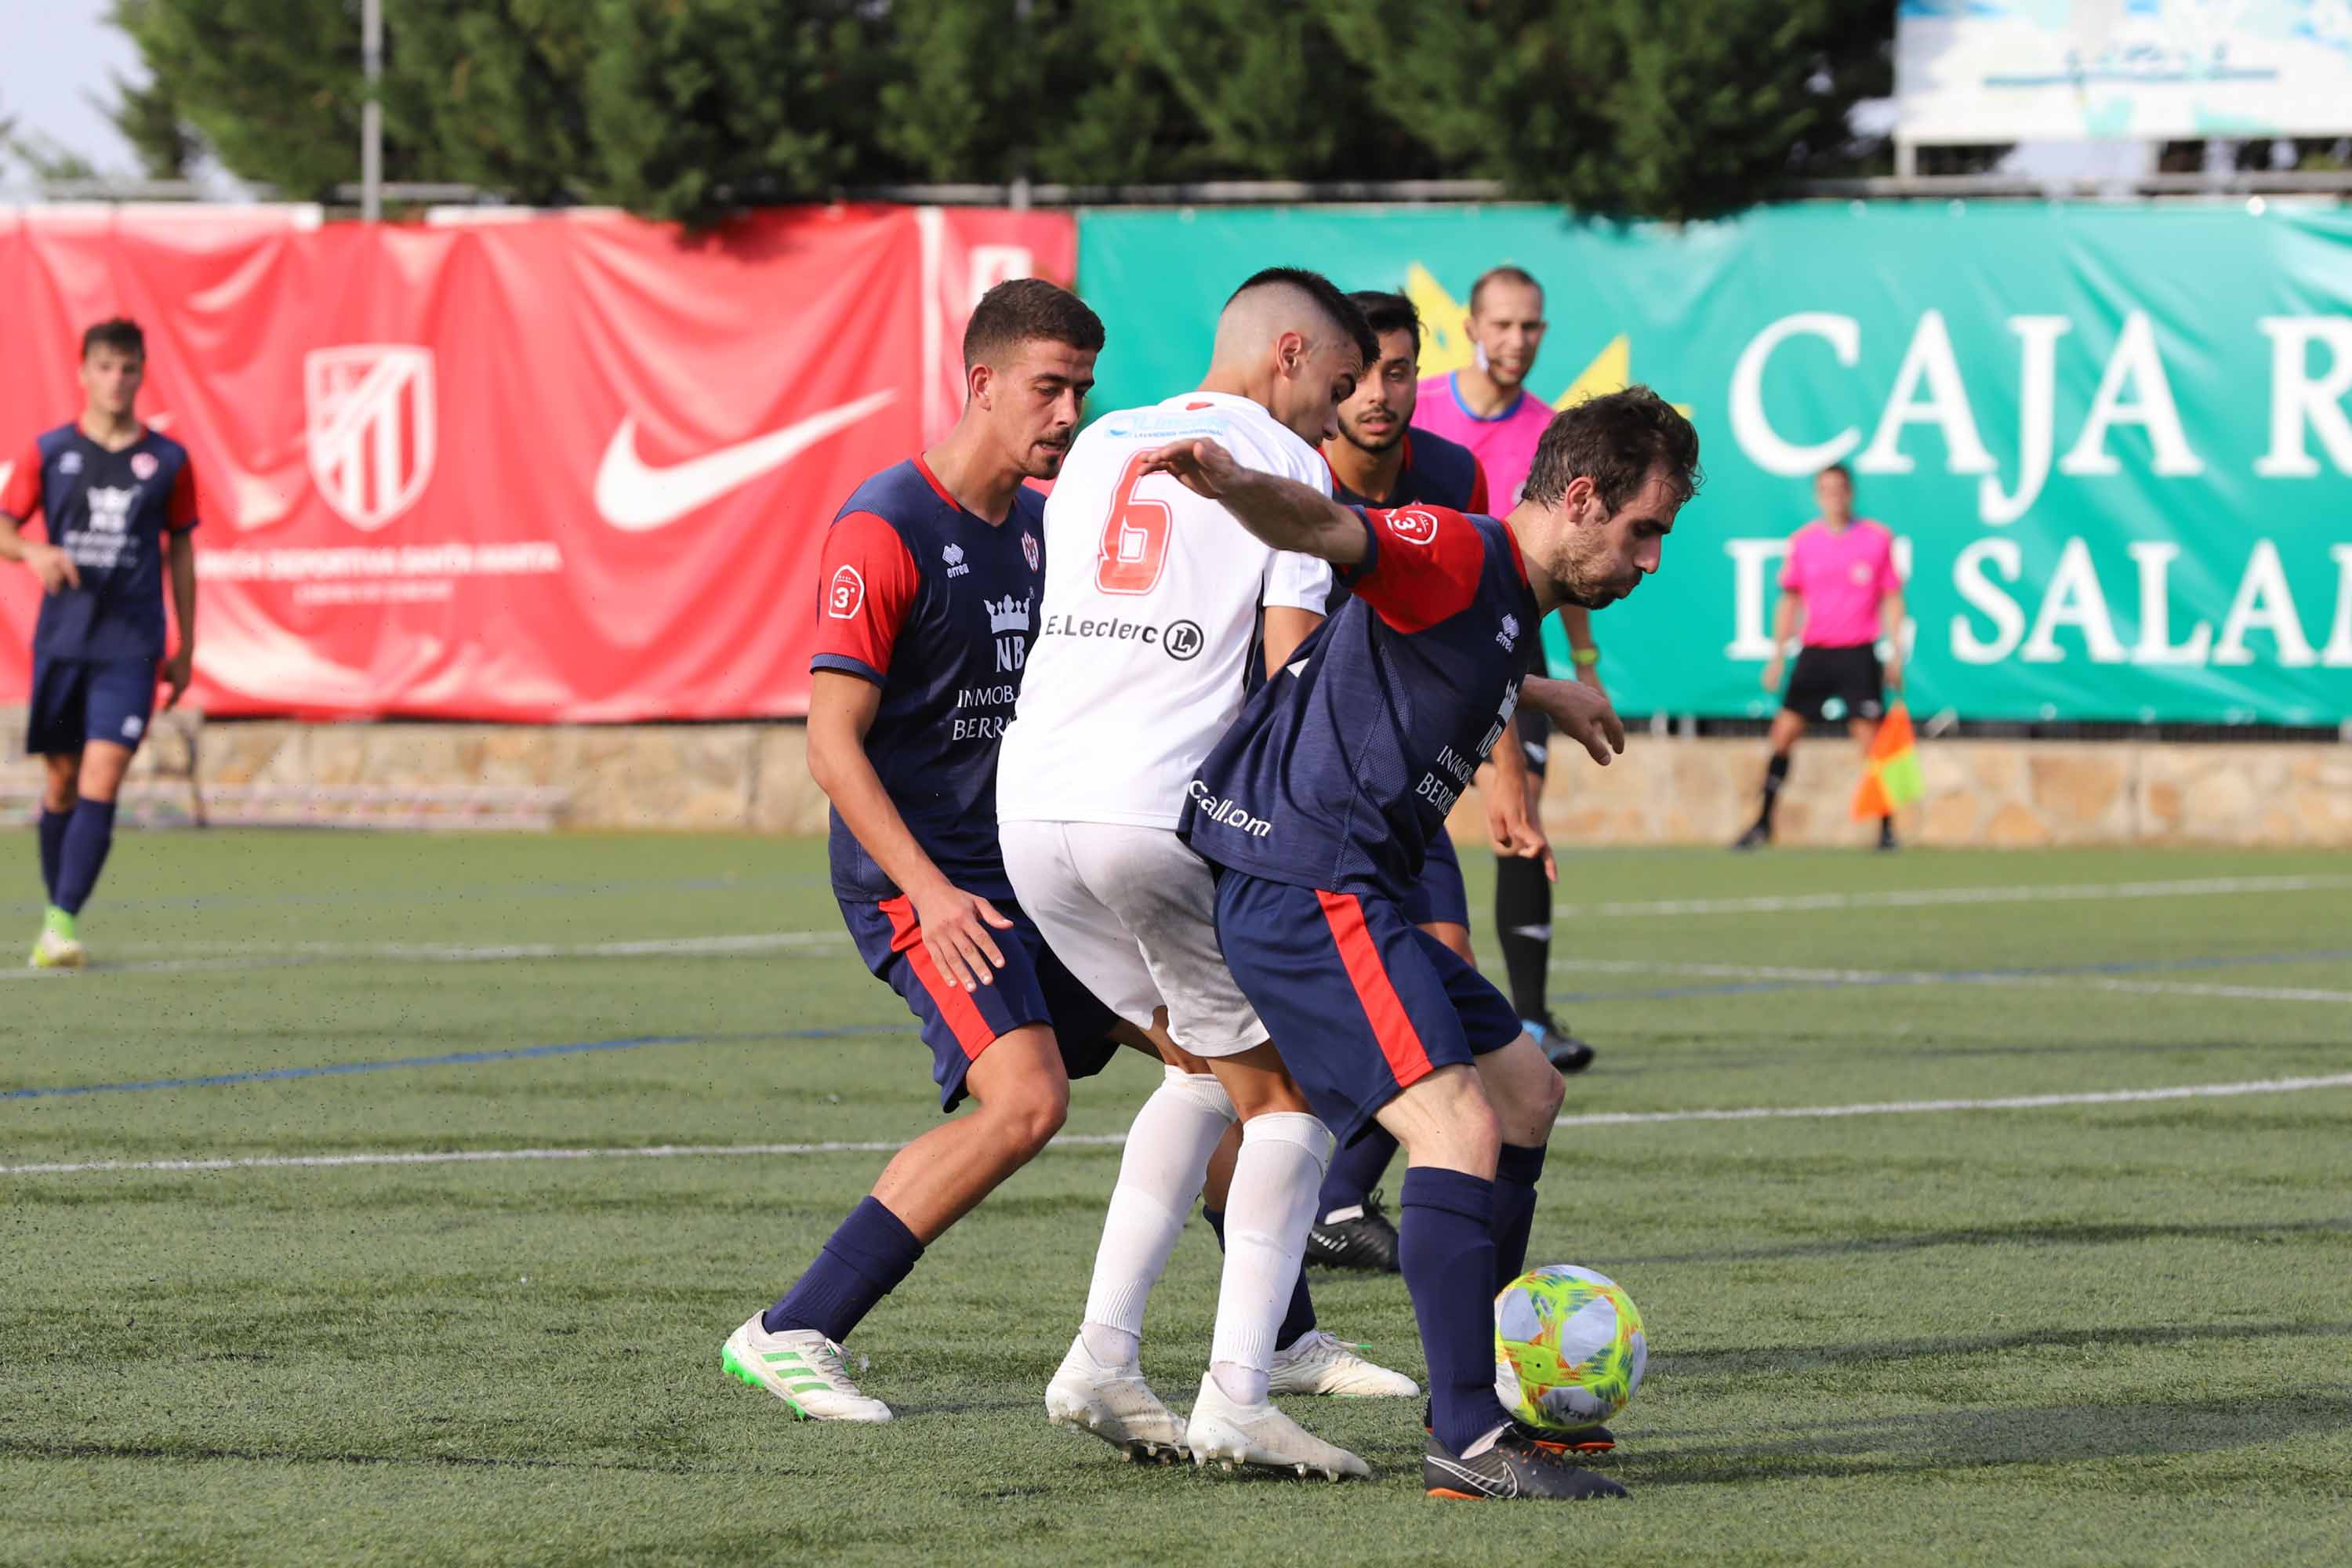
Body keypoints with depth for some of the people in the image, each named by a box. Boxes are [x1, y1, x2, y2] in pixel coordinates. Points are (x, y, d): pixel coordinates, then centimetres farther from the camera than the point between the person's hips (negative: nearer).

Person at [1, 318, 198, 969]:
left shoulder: (168, 461, 5)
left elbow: (180, 552, 13)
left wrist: (186, 647, 13)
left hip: (131, 646, -1)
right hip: (60, 639, 1)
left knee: (102, 782, -13)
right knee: (61, 781, 7)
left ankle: (64, 920, -18)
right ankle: (55, 904, 23)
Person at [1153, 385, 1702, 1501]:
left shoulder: (1507, 603, 19)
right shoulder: (1456, 553, -13)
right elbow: (1325, 530, -34)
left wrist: (1545, 697, 60)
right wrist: (1231, 485, -55)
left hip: (1351, 897, 11)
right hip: (1306, 891, -11)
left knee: (1526, 1087, 22)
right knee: (1461, 1127, -21)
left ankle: (1480, 1390, 30)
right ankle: (1467, 1441, -23)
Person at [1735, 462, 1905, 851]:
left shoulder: (1878, 538, 0)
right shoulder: (1803, 541, 6)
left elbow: (1892, 599, 4)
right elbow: (1789, 601, 14)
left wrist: (1896, 653, -1)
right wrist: (1777, 655, 11)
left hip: (1859, 654, -3)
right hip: (1814, 653, 3)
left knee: (1870, 739, -6)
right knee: (1784, 731, -3)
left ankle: (1886, 829, 2)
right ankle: (1763, 824, 6)